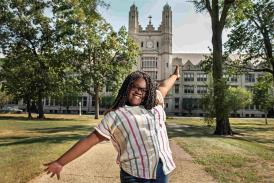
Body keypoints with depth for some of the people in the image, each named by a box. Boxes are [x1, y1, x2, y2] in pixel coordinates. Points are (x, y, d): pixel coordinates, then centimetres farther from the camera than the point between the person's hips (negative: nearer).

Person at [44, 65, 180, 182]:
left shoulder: (154, 104, 9)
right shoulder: (113, 116, -3)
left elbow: (163, 86, 27)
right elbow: (88, 141, -2)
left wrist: (175, 76, 45)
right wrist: (60, 163, -1)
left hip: (162, 171, 5)